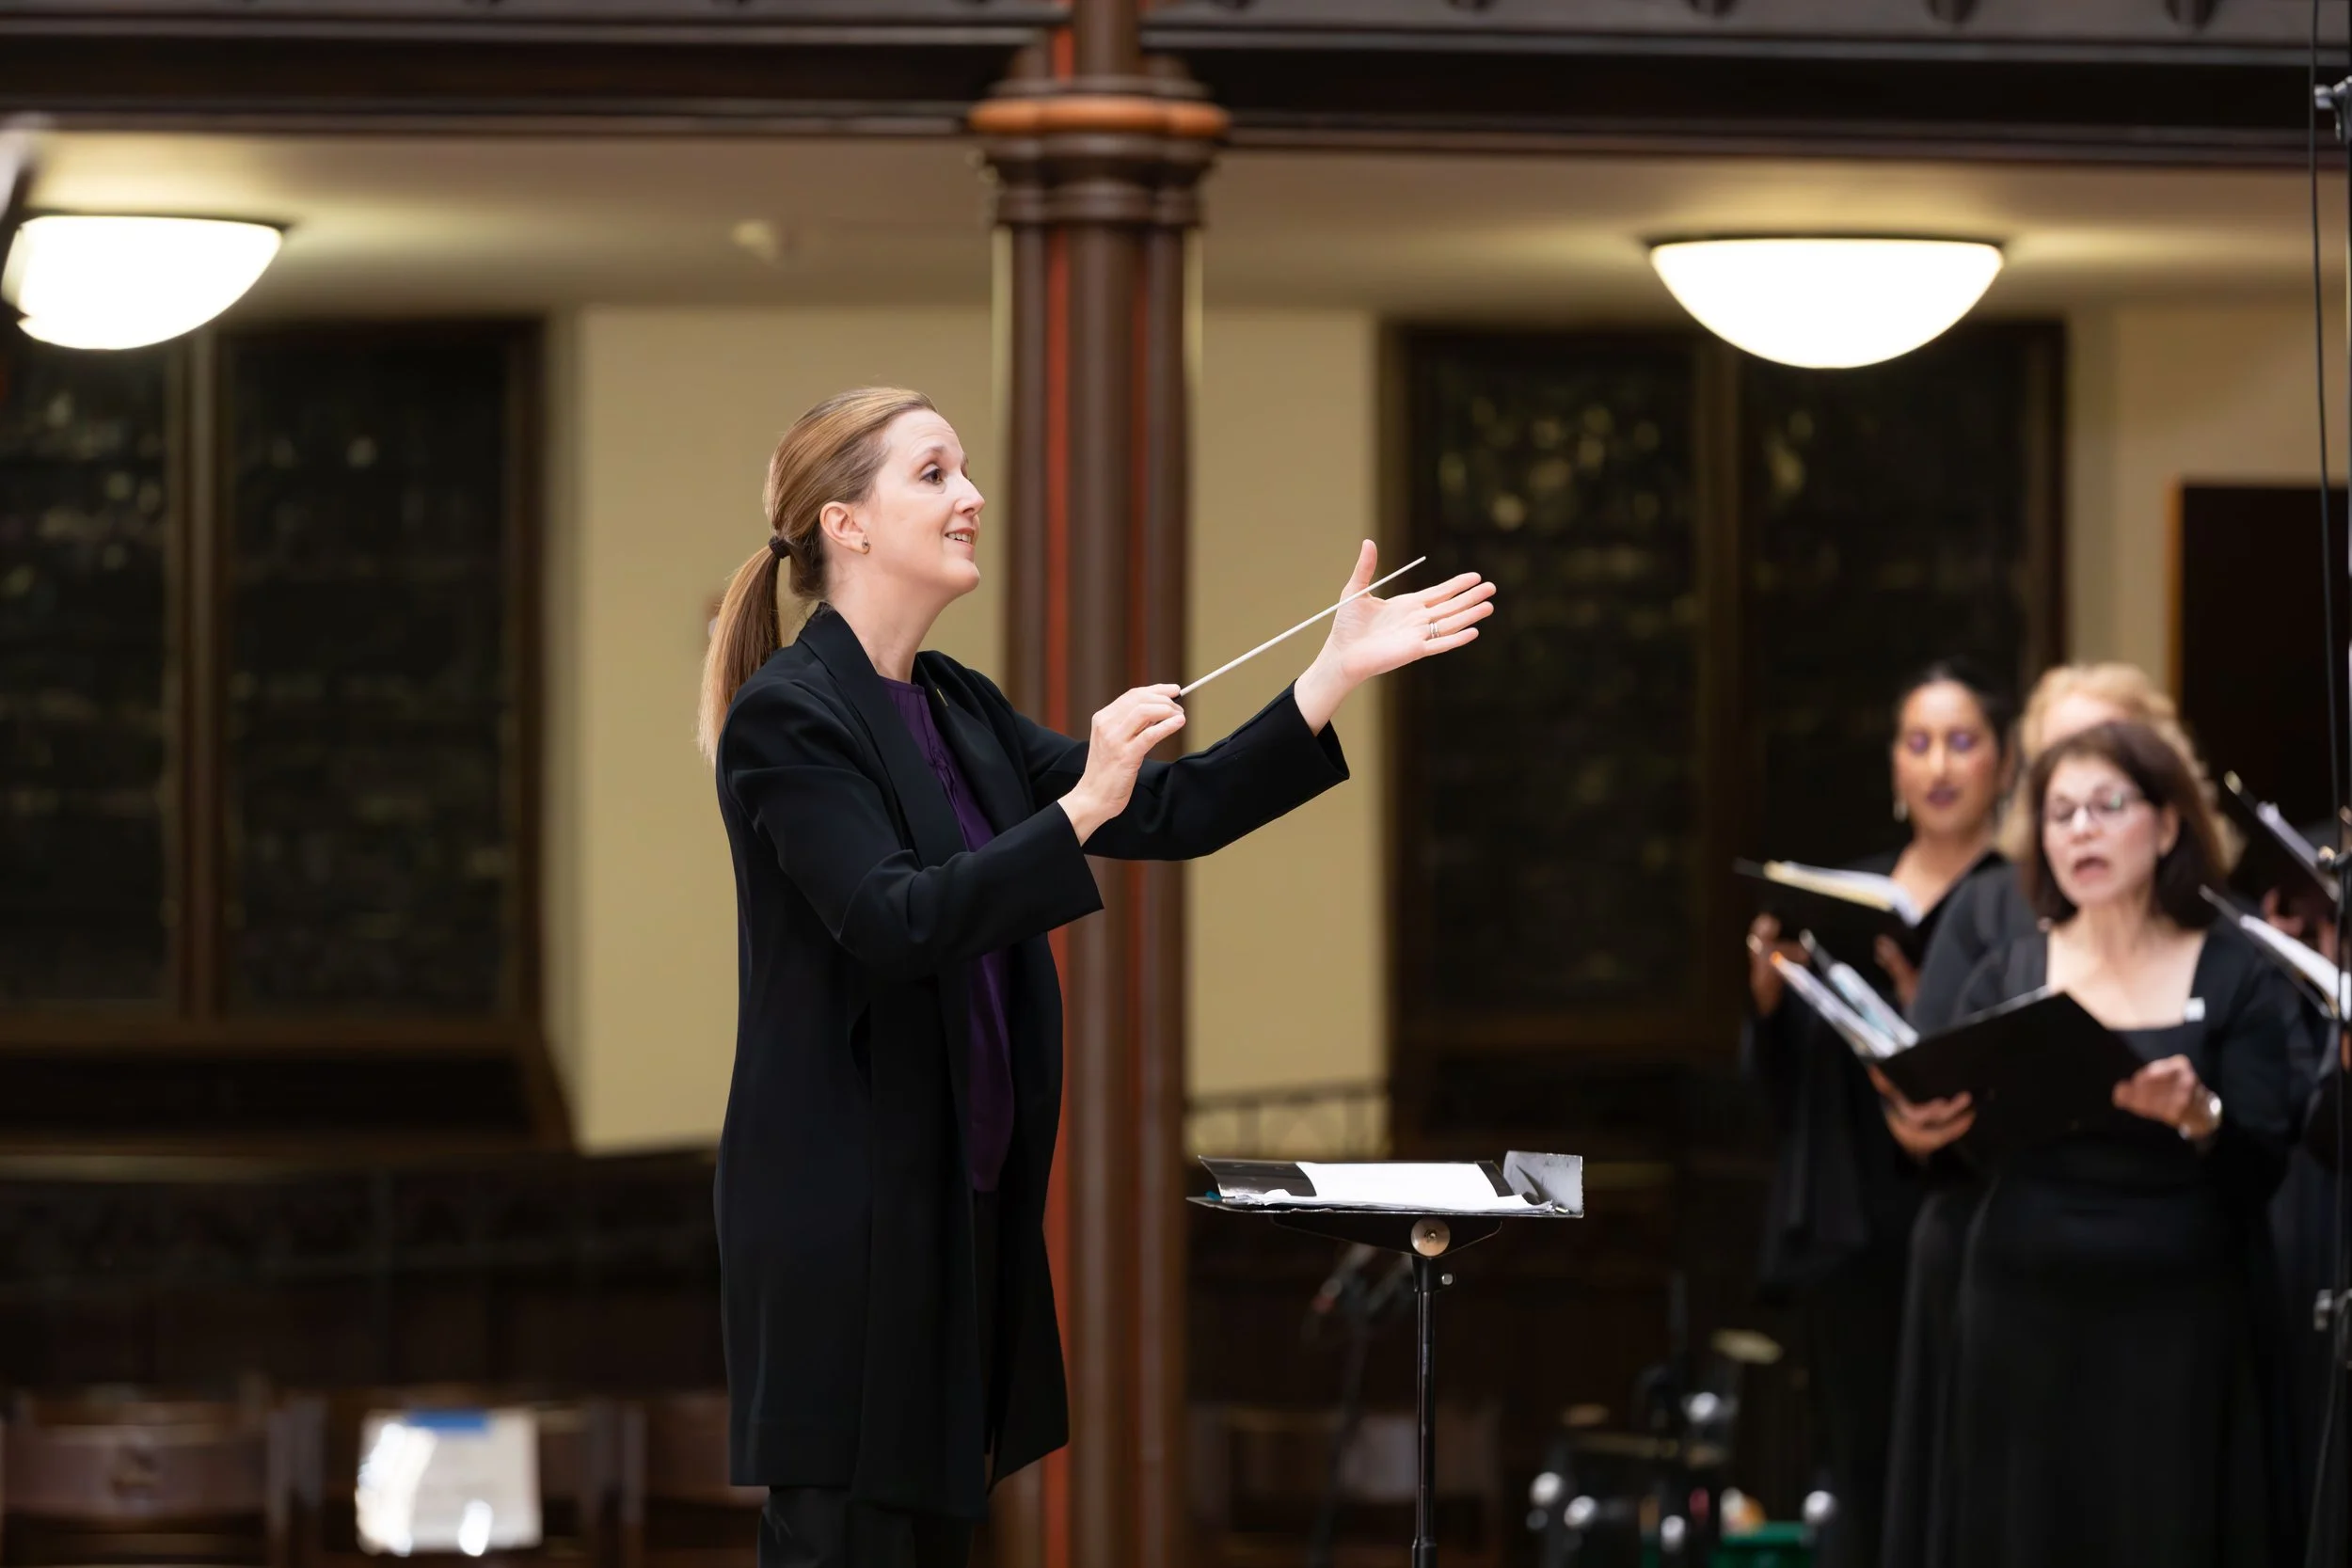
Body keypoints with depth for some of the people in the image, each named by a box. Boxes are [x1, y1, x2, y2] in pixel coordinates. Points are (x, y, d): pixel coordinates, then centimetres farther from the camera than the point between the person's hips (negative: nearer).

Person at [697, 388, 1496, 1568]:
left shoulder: (959, 710, 13)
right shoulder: (788, 716, -12)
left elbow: (1170, 816, 10)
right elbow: (895, 926, -24)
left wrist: (1336, 676, 3)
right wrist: (1081, 808, -30)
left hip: (962, 1210, 9)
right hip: (845, 1220, -9)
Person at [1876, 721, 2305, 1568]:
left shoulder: (2240, 978, 0)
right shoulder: (2006, 976, 8)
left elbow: (2263, 1174, -6)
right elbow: (1955, 1163, 5)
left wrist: (2200, 1118, -26)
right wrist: (1926, 1131, -17)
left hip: (2176, 1334, -2)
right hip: (2021, 1325, 2)